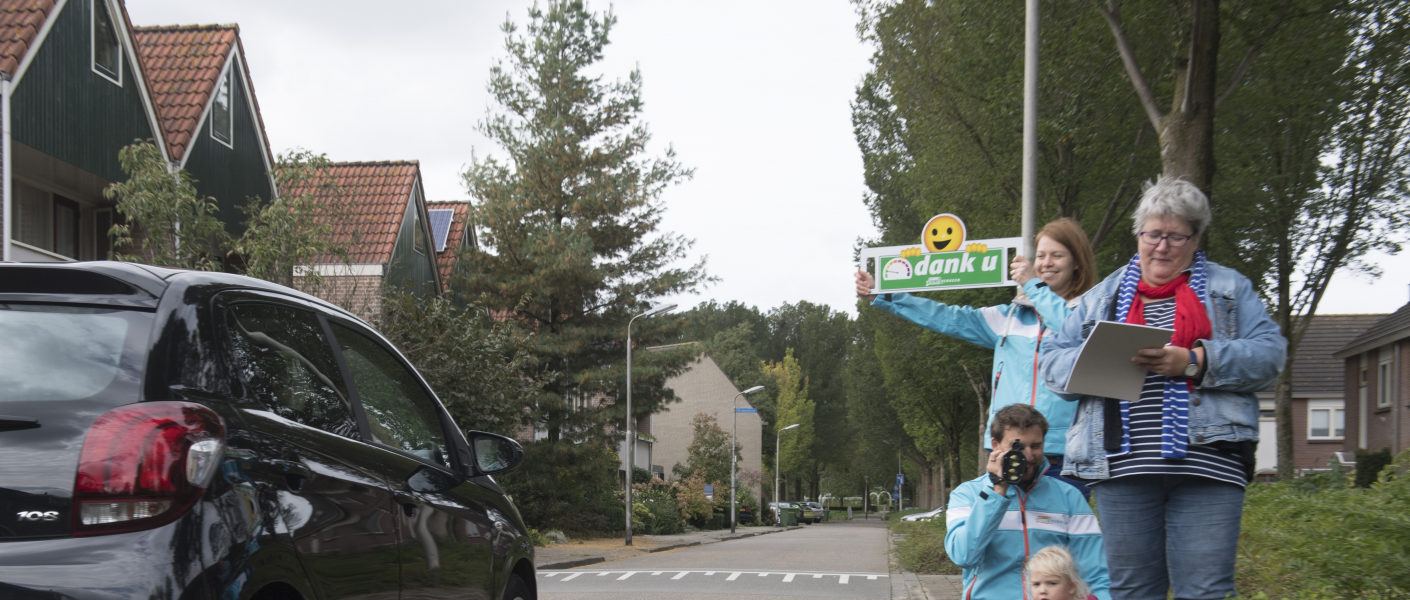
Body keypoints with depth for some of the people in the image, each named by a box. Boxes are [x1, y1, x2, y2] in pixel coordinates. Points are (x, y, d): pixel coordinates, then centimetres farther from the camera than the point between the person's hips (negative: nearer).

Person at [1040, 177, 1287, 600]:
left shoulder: (1229, 288, 15)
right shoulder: (1102, 296, 21)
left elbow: (1269, 354, 1)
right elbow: (1053, 363, 14)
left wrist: (1195, 362, -13)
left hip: (1206, 465, -2)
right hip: (1122, 468, 2)